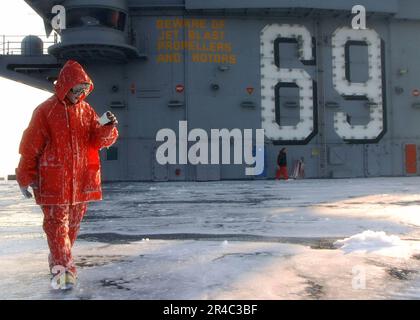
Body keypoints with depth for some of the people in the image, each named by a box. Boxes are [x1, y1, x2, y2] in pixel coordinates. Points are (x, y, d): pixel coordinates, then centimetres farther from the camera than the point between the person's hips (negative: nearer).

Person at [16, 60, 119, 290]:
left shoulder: (87, 110, 8)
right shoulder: (45, 111, -5)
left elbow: (98, 141, 3)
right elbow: (30, 146, -2)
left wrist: (108, 128, -19)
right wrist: (25, 178, -1)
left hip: (81, 181, 5)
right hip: (53, 182, -4)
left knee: (73, 224, 14)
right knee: (57, 223, -4)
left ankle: (58, 262, 33)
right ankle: (65, 268, -1)